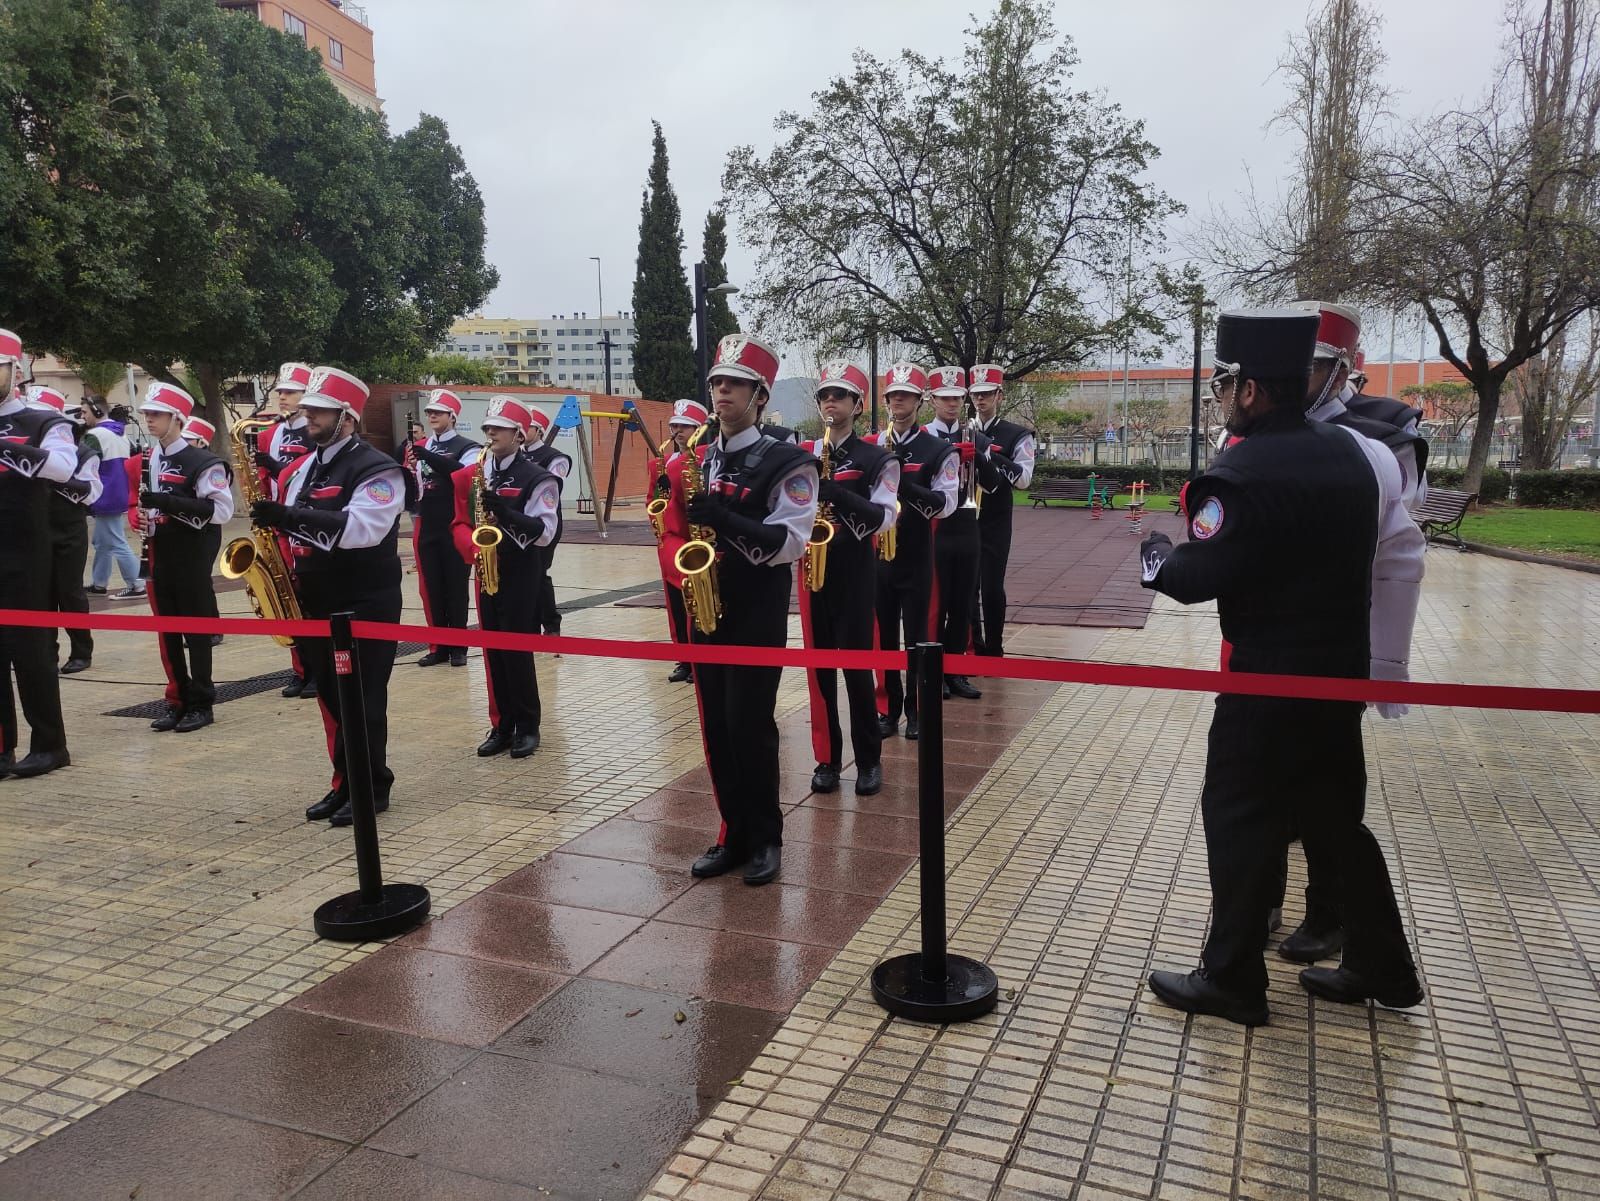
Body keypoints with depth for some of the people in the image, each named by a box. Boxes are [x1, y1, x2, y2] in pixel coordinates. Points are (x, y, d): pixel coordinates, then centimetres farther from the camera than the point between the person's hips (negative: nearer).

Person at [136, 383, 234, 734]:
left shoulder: (201, 461, -12)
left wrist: (169, 503, -24)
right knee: (167, 630, 10)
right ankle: (177, 700, 20)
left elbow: (222, 510, -18)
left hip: (193, 559, -7)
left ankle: (201, 703, 9)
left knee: (197, 629, 0)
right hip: (160, 556, 7)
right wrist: (142, 520, 4)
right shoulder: (149, 460, 11)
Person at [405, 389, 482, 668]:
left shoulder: (467, 447, -2)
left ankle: (458, 647, 11)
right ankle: (438, 647, 16)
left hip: (455, 528, -4)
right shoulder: (419, 448, 12)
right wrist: (409, 468, -10)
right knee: (431, 589, 7)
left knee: (455, 587, 2)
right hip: (426, 527, 4)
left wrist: (430, 457, -30)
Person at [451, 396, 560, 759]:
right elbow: (461, 522, 10)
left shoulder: (537, 478, -8)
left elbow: (544, 532, -16)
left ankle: (528, 726, 10)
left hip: (521, 574, -5)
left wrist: (504, 511, -26)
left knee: (517, 649, -3)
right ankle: (502, 725, 19)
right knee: (492, 650, 9)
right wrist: (472, 549, -11)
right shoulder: (474, 475, 9)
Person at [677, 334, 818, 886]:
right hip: (708, 609, 6)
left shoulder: (786, 462, -8)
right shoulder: (703, 459, 12)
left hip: (758, 615, -6)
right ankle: (735, 834, 21)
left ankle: (766, 839, 13)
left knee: (749, 724, -4)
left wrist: (725, 520, -26)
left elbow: (789, 542, -16)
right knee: (717, 727, 8)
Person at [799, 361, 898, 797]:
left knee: (857, 664, -1)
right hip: (811, 568, 4)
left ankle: (869, 760, 12)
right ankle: (827, 758, 17)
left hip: (854, 573, -3)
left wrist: (836, 494, -25)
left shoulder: (876, 458, -2)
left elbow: (883, 518, -12)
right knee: (818, 666, 7)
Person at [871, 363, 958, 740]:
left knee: (917, 636, 4)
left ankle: (916, 710, 16)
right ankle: (889, 708, 20)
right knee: (883, 635, 9)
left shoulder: (939, 450, -1)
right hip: (875, 554, 3)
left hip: (916, 557, -2)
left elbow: (945, 504, -10)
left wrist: (905, 485, -23)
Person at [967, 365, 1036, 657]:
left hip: (995, 523, -3)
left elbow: (1024, 479, -13)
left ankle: (994, 649, 11)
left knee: (992, 587, -1)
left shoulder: (1017, 435, -2)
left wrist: (992, 455, -23)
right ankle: (972, 646, 21)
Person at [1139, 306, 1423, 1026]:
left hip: (1270, 678, -8)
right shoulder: (1350, 453, 6)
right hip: (1342, 669, 8)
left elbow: (1198, 576, -21)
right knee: (1334, 817, 19)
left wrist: (1155, 557, -4)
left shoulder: (1244, 471, -19)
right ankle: (1381, 967, 30)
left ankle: (1232, 980, 16)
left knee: (1239, 817, 5)